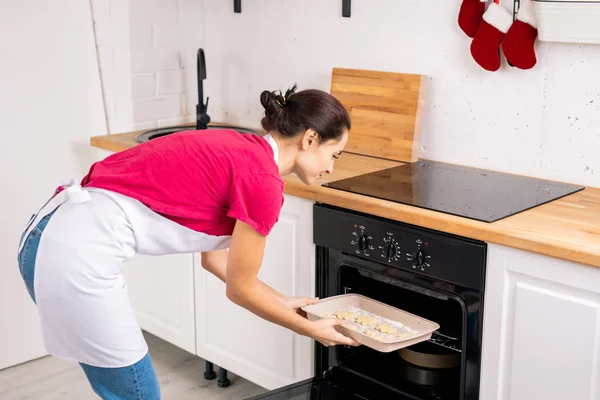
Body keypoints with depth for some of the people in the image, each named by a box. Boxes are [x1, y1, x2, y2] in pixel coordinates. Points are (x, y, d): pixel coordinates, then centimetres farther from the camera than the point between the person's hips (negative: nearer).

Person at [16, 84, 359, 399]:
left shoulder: (237, 152, 16)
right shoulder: (262, 179, -11)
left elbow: (215, 257, 24)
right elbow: (240, 287, -1)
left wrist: (283, 302, 32)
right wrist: (310, 329, 14)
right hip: (79, 252, -10)